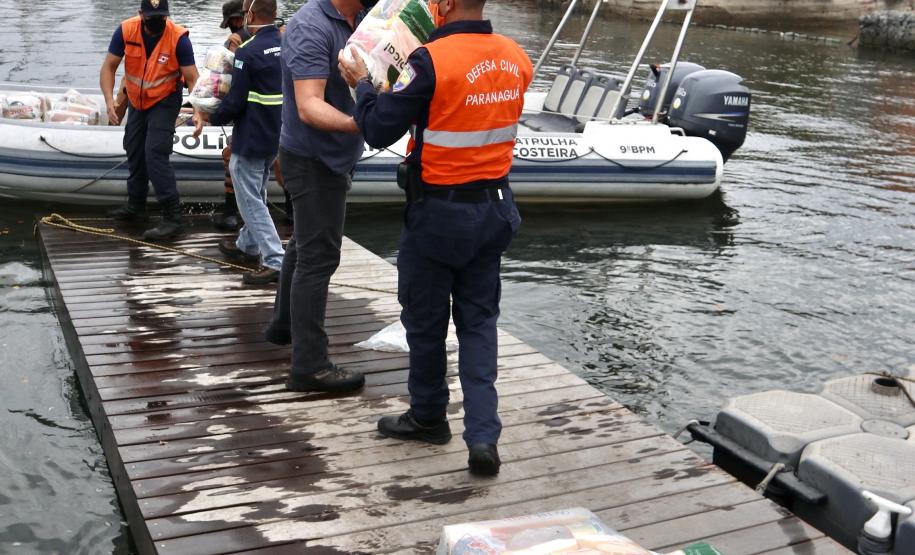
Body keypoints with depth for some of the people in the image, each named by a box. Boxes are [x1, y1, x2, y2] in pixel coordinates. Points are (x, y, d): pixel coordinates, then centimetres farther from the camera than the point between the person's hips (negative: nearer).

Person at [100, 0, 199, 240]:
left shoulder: (178, 38, -26)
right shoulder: (126, 31, -18)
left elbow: (192, 78, -22)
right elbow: (109, 67, -11)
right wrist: (109, 100, -23)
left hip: (165, 101, -5)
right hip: (136, 101, 5)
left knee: (155, 153, -18)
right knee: (134, 151, 15)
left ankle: (173, 218, -15)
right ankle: (136, 207, 34)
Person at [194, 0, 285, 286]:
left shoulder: (248, 51, -19)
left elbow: (235, 102, -18)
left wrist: (210, 118, 0)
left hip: (251, 138, -8)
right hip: (276, 136, 8)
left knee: (250, 200, -1)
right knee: (256, 194, 23)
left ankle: (275, 261, -6)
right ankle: (248, 244, 37)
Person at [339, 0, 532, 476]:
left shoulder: (431, 61, -20)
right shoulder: (516, 59, 0)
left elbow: (379, 131, -14)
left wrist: (361, 83, 4)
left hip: (439, 213, -6)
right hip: (494, 207, 6)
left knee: (425, 319, 13)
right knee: (479, 320, 13)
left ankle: (428, 418, 31)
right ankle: (483, 435, 5)